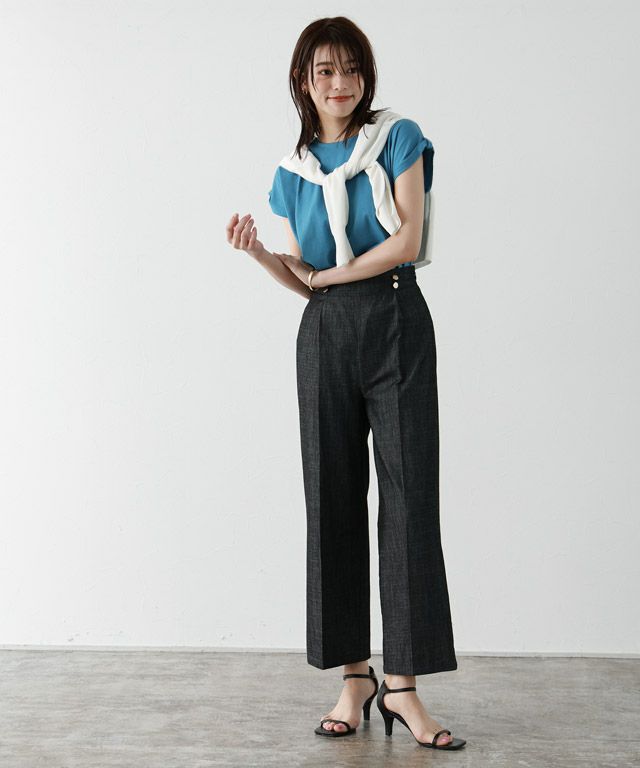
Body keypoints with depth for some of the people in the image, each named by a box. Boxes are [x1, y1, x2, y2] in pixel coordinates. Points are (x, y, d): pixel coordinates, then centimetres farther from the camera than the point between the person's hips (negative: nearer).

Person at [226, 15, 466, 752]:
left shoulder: (399, 137, 2)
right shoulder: (292, 171, 12)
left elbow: (407, 240, -8)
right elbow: (305, 280, 9)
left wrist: (331, 273, -2)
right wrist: (259, 252, -9)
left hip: (397, 325, -3)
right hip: (325, 333, 4)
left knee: (409, 495, -6)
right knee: (334, 497, 1)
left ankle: (403, 684, -3)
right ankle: (355, 676, 9)